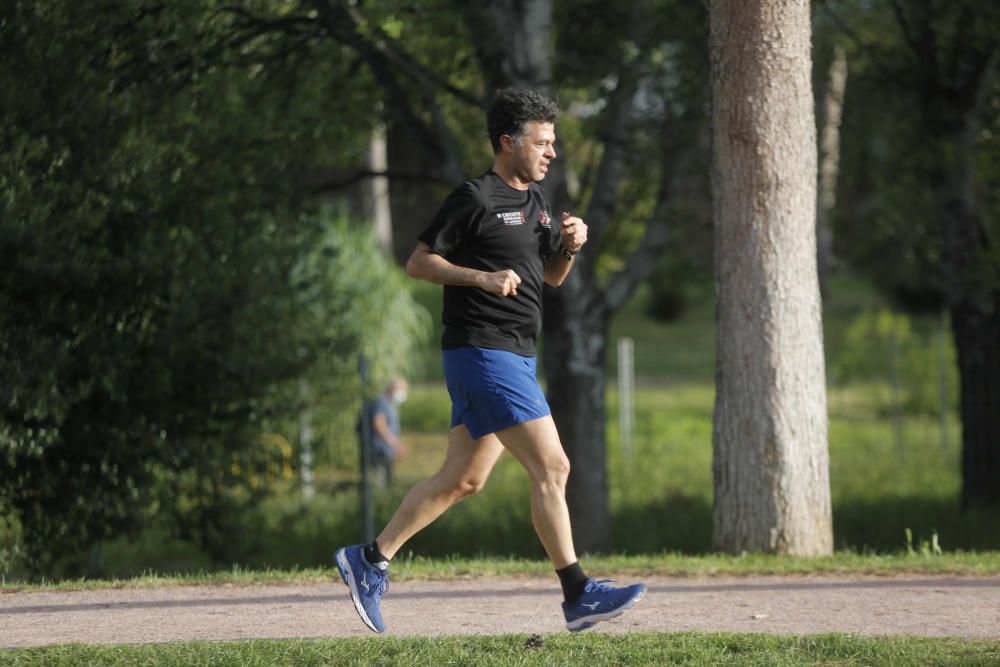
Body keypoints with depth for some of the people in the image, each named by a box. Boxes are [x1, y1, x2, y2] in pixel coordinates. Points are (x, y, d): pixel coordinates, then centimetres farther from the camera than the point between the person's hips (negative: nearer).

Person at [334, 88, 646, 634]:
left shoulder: (534, 199, 16)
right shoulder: (476, 198, -10)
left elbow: (552, 276, 25)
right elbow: (418, 262, -9)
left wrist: (570, 246, 4)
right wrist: (482, 276, -19)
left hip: (514, 357, 10)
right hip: (482, 350, -10)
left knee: (463, 478, 12)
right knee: (551, 467, -12)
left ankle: (369, 561, 19)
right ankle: (578, 596, -10)